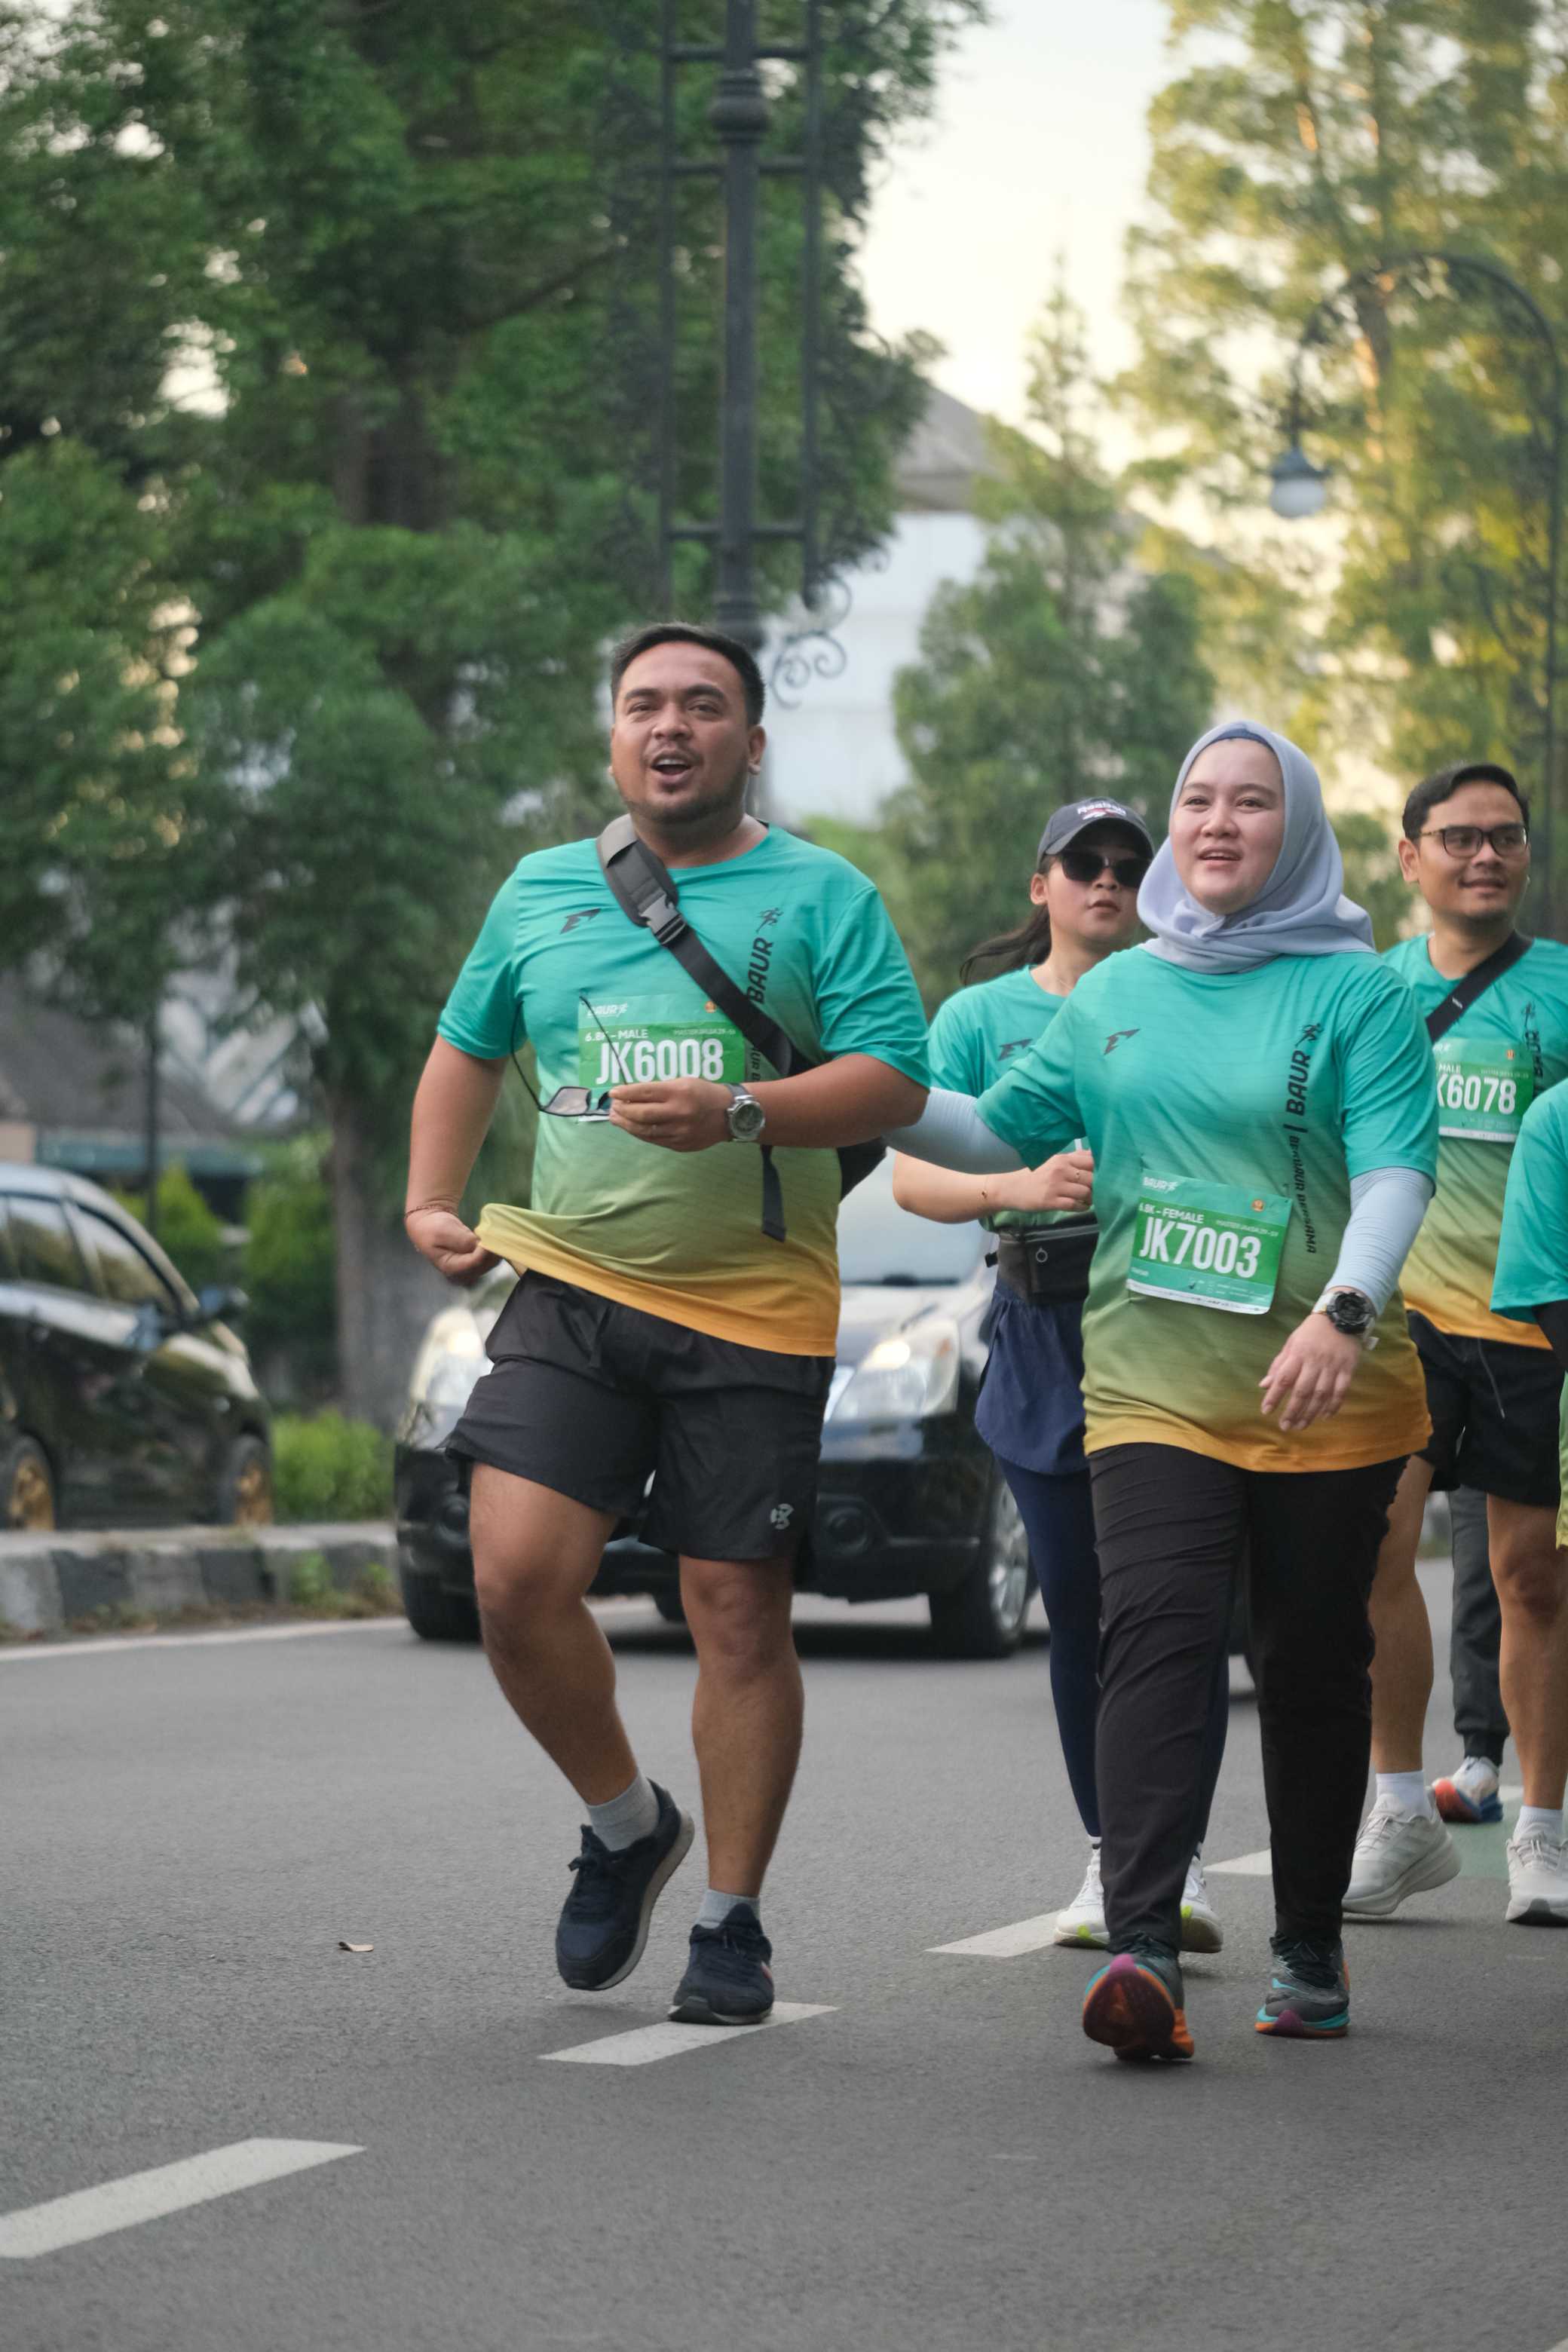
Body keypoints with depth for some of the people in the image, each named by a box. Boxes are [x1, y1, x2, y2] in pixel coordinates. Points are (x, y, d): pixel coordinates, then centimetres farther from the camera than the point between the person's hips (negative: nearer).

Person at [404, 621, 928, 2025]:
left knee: (740, 1616, 0)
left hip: (755, 1311, -2)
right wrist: (432, 1200, 13)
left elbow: (896, 1080, -7)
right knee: (516, 1576, -13)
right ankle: (627, 1824, 12)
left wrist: (741, 1114, -20)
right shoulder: (541, 893, 14)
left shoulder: (820, 896, 2)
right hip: (571, 1288, 2)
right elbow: (468, 1050, 27)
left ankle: (733, 1923, 13)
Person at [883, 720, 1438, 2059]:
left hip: (1327, 1397, -2)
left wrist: (1344, 1309, -29)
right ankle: (1143, 1951, -27)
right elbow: (1004, 1132, 20)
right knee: (1155, 1643, -15)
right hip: (1153, 1387, 2)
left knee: (1314, 1667, 7)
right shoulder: (1114, 998, 12)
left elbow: (1397, 1167, -13)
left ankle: (1311, 1952, 22)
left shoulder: (1356, 992, -2)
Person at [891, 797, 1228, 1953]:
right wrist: (1020, 1185, -20)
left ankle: (1181, 1854, -11)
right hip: (1044, 1327, 1)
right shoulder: (981, 1015, 9)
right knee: (1078, 1609, 5)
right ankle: (1109, 1857, 15)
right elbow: (913, 1176, -1)